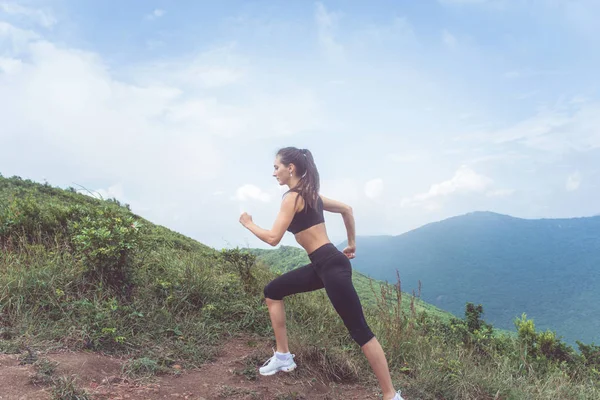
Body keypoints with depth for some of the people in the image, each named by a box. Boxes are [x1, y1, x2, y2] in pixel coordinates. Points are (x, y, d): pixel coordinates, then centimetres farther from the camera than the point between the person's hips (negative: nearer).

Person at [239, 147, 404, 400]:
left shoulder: (293, 197, -11)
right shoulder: (309, 194, 16)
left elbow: (273, 238, -16)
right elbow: (347, 209, 23)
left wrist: (248, 224, 2)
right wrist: (352, 244, 28)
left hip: (332, 266, -10)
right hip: (322, 265, 10)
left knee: (359, 331, -6)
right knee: (272, 291, 16)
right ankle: (283, 357, 22)